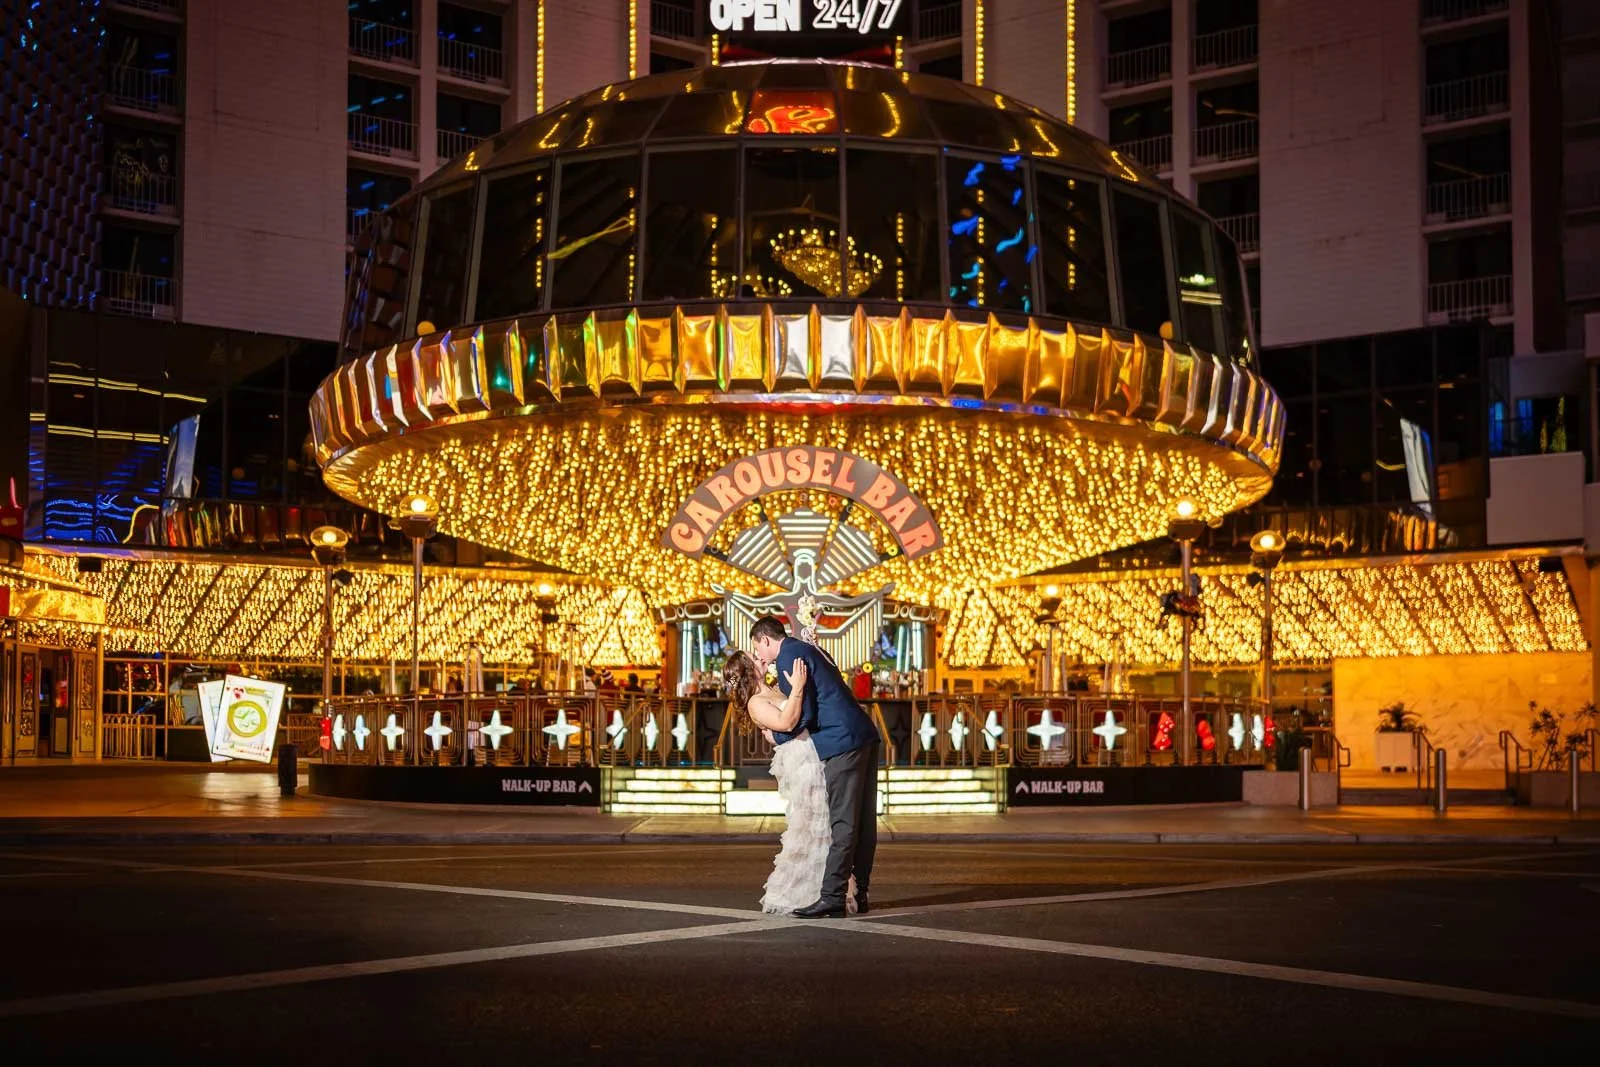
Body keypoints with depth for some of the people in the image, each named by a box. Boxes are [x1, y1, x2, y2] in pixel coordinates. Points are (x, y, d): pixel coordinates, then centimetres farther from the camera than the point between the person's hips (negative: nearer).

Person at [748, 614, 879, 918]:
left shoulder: (789, 656, -6)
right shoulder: (810, 650, 23)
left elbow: (801, 714, -10)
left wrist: (777, 736, 7)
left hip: (842, 742, -9)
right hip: (865, 737, 9)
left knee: (842, 822, -10)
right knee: (863, 821, 9)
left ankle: (832, 897, -10)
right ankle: (858, 894, 13)